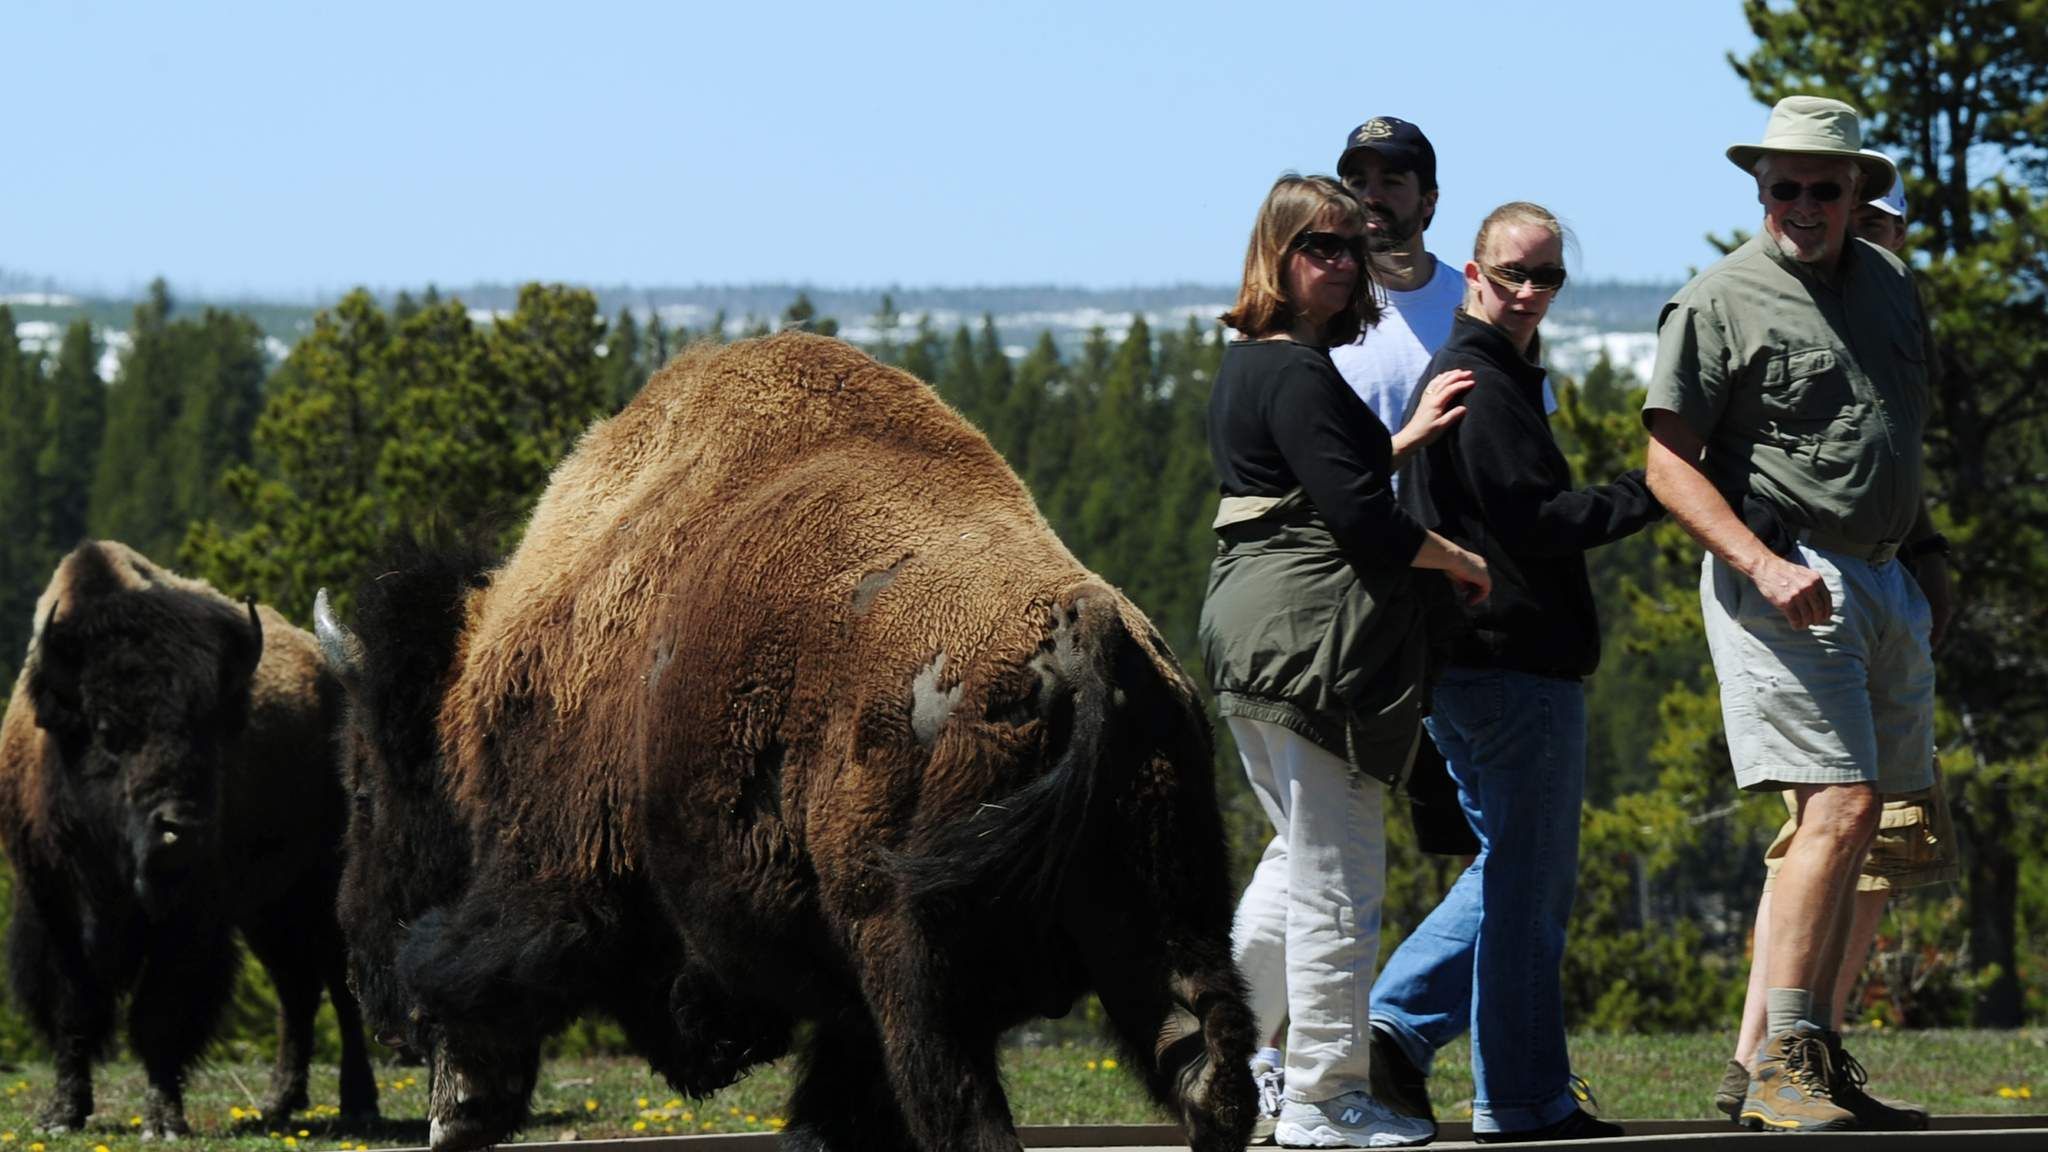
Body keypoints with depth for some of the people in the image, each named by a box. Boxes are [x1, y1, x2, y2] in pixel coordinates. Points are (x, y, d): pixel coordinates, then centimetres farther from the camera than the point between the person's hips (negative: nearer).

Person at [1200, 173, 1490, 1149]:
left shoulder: (1245, 364, 16)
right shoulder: (1298, 373, -15)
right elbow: (1361, 519, -19)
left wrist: (1407, 436, 22)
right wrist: (1465, 564, -4)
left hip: (1251, 624, 11)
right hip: (1311, 637, -11)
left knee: (1300, 852, 23)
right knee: (1338, 872, -4)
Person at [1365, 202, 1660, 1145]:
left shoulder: (1453, 375, 18)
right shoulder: (1487, 386, -15)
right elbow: (1533, 522, -20)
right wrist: (1648, 494, -15)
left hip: (1458, 665, 10)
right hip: (1516, 666, -10)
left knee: (1508, 867, 19)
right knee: (1529, 884, -2)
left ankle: (1398, 1023, 8)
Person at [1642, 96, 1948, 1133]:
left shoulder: (1889, 285, 15)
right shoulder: (1718, 303, -6)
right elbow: (1670, 464, -10)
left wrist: (1924, 550, 21)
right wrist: (1762, 564, -21)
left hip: (1885, 582, 7)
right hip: (1780, 583, -7)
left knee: (1846, 820, 7)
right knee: (1837, 808, -17)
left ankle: (1807, 1058, 12)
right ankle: (1784, 1061, -17)